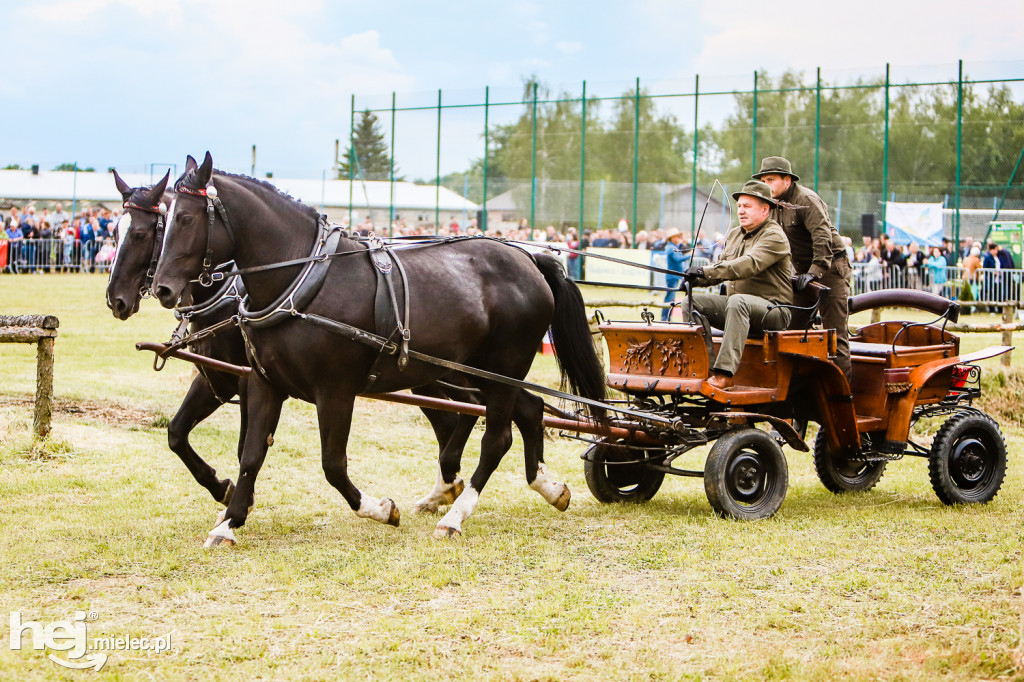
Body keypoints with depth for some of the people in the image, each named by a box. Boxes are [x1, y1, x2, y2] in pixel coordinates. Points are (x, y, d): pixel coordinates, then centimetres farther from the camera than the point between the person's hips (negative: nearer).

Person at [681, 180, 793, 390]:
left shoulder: (775, 236, -10)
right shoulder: (734, 235, 18)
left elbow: (750, 264, -26)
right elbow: (722, 268, 21)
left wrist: (706, 271, -31)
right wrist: (697, 279, -2)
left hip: (772, 309, -8)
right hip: (737, 306, 8)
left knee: (737, 302, -38)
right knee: (693, 301, -9)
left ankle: (724, 374, -48)